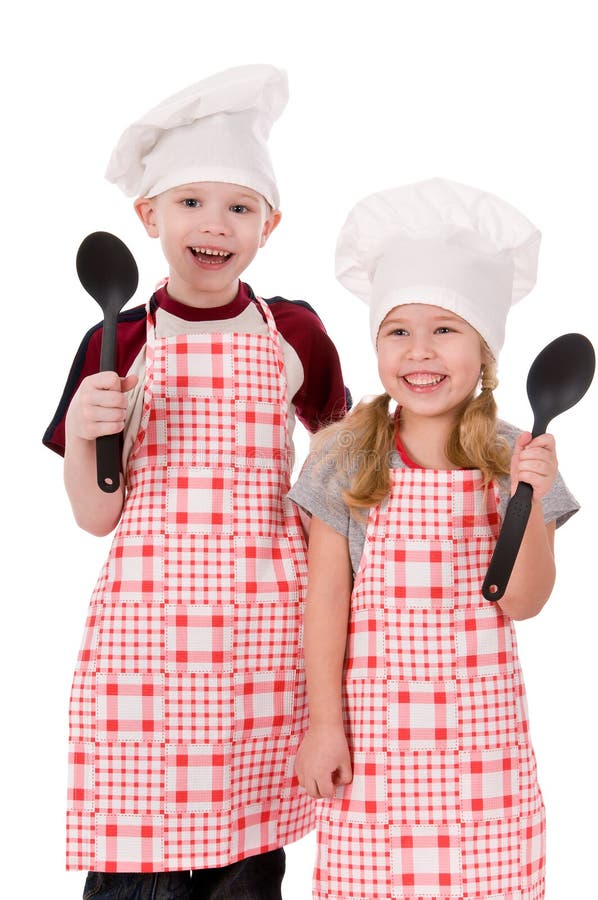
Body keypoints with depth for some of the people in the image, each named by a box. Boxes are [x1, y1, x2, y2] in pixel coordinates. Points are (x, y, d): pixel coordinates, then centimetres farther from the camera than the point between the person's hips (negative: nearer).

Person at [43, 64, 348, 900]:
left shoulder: (293, 332, 6)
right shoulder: (118, 345, 4)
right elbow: (97, 515, 4)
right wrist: (81, 437, -11)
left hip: (265, 612, 1)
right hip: (150, 609, -1)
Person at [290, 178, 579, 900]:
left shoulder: (512, 458, 0)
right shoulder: (346, 455, -3)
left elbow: (522, 602, -3)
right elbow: (326, 598, -1)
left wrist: (531, 498, -17)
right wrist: (323, 723, -2)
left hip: (481, 724, 1)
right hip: (373, 722, -1)